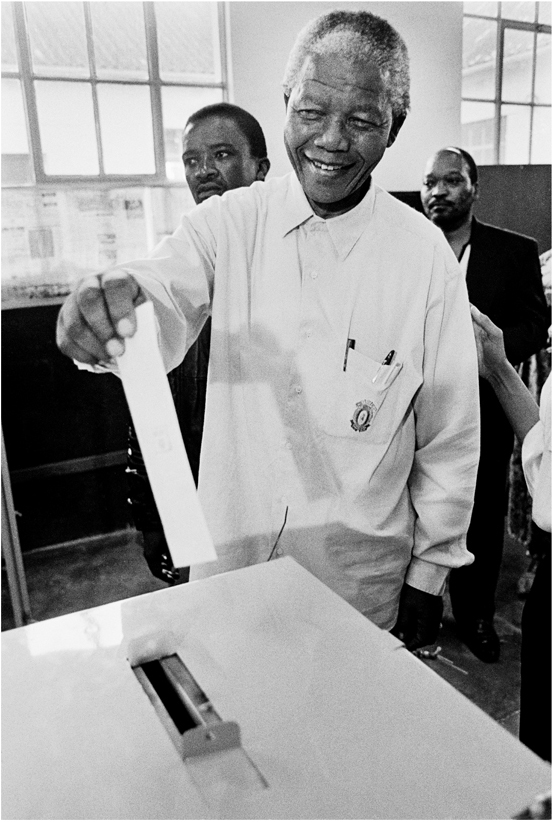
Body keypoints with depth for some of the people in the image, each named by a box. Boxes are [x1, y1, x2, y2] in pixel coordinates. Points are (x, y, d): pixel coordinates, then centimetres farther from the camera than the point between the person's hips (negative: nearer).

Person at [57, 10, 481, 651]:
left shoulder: (425, 255, -10)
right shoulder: (228, 222, -6)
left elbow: (449, 435, -4)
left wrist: (429, 574, 0)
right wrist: (107, 313, -44)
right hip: (228, 555, 2)